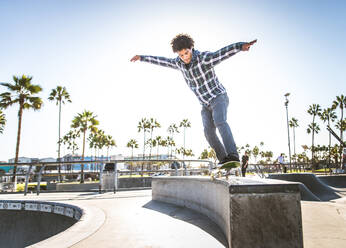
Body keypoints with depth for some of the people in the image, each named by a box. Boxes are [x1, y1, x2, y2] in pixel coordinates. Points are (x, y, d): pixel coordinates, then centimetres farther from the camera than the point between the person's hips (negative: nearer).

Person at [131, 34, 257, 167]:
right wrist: (142, 57, 26)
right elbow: (162, 61, 16)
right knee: (209, 132, -12)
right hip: (206, 105, 6)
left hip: (218, 97, -6)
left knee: (220, 122, -31)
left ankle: (233, 156, -40)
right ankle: (224, 160, -6)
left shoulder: (204, 58, -21)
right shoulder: (179, 63, 1)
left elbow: (224, 52, -37)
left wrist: (241, 46, -56)